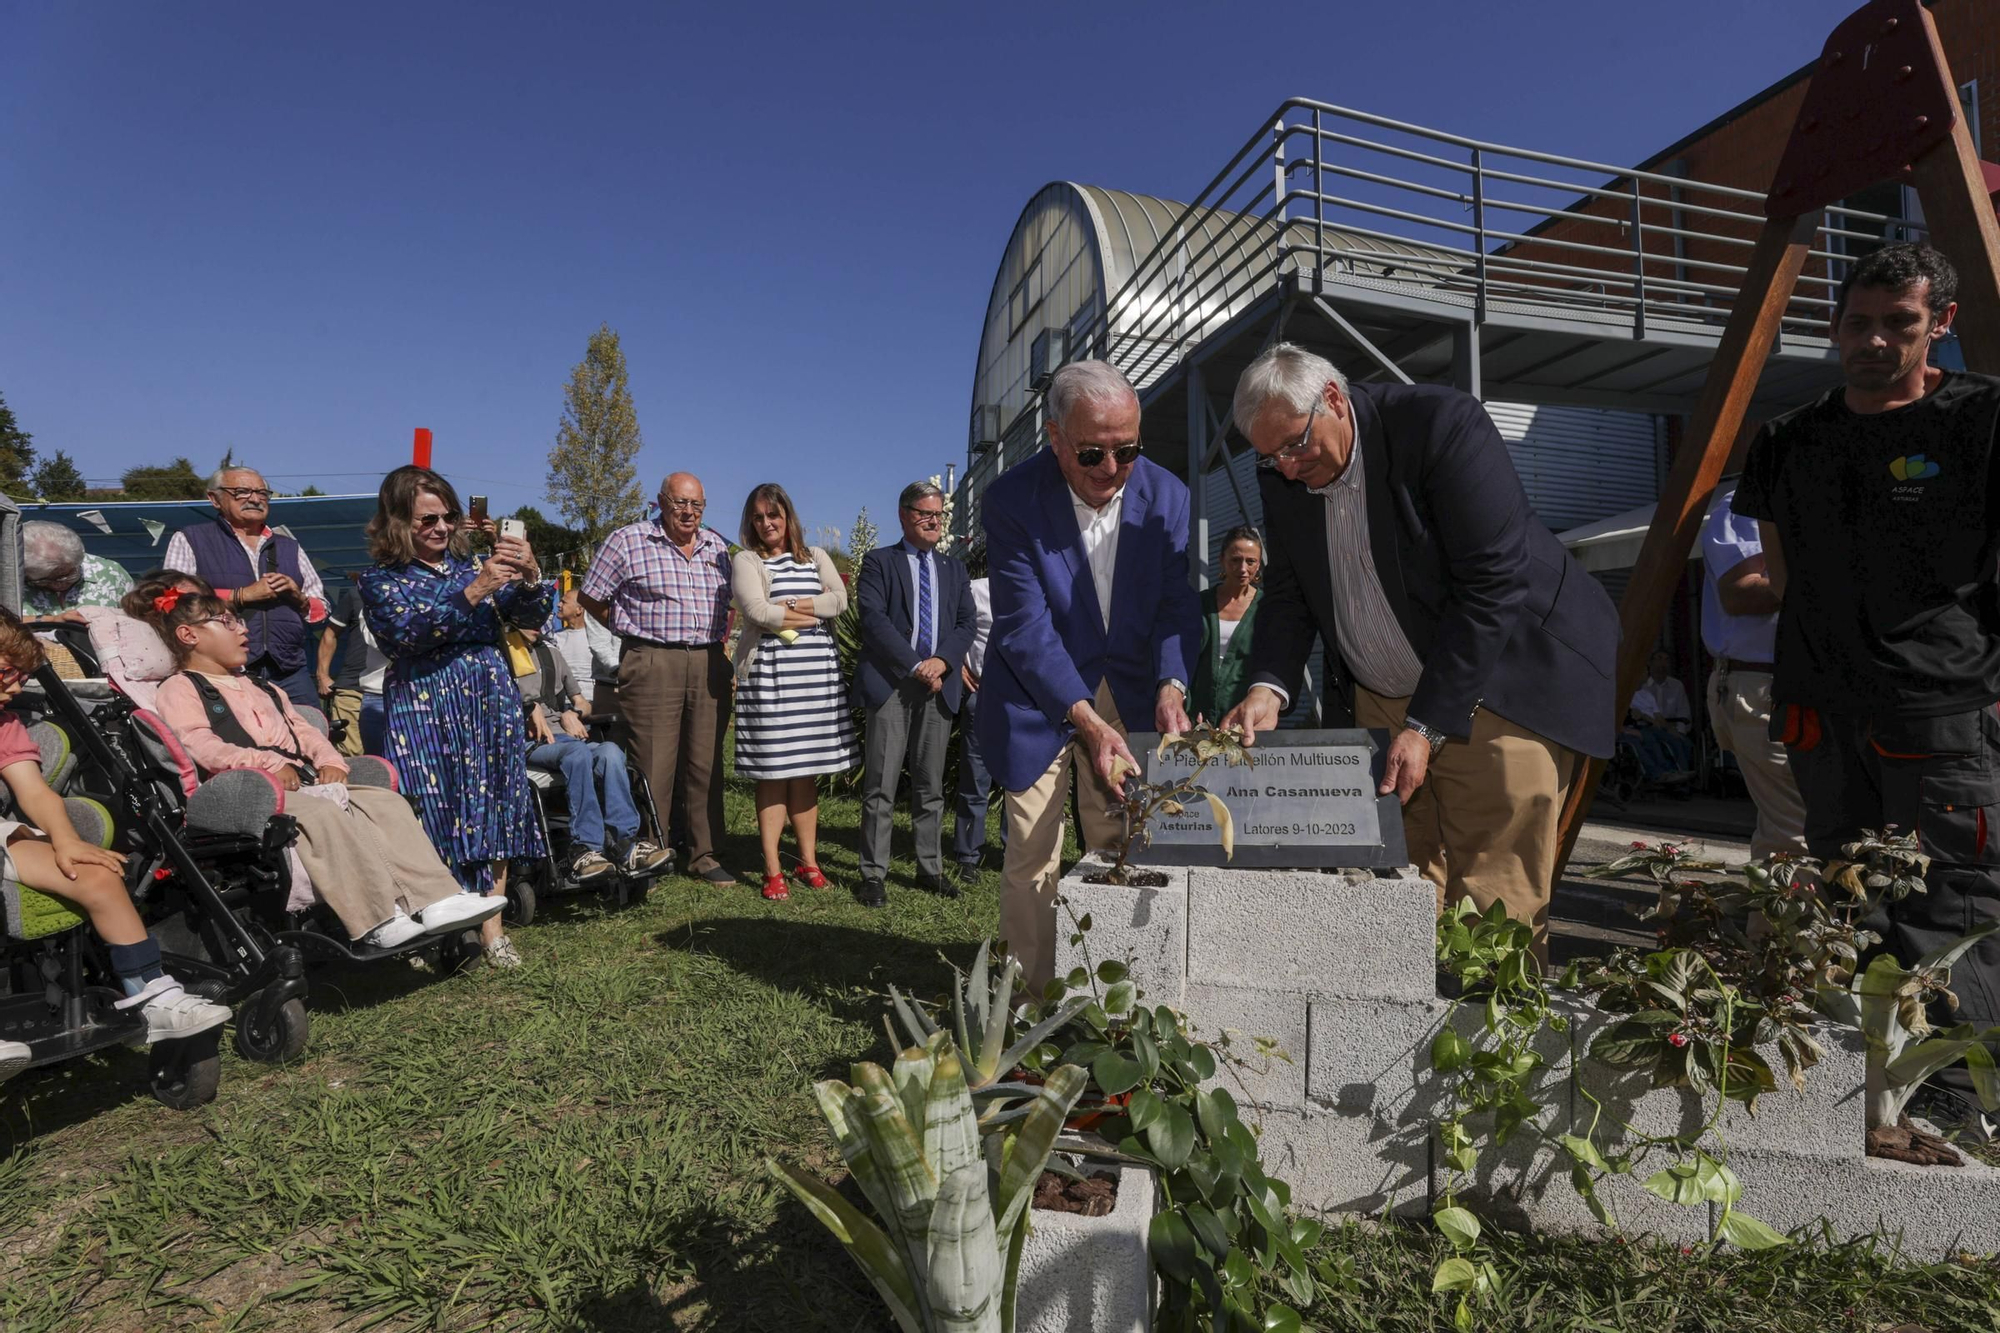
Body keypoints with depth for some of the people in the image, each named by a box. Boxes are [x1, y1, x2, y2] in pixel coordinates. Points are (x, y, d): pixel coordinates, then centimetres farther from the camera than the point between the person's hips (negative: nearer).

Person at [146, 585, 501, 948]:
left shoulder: (259, 687, 34)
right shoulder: (179, 688, 8)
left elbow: (301, 727, 25)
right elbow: (202, 746, -9)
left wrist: (329, 759, 4)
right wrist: (270, 764, -21)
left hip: (305, 784, 8)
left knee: (387, 802, -14)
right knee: (324, 815, -35)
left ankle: (434, 901, -25)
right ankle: (377, 922, -37)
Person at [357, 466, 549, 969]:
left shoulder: (471, 563, 12)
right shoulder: (380, 579, 3)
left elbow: (530, 616, 6)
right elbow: (407, 632, -14)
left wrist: (530, 576, -15)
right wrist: (473, 592, -23)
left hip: (491, 704, 3)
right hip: (425, 712, -3)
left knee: (494, 813, 3)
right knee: (438, 816, -4)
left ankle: (491, 929, 9)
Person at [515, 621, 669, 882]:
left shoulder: (550, 652, 28)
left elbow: (582, 703, 29)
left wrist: (572, 713, 9)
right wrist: (531, 709, -9)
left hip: (561, 736, 5)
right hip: (527, 743, -4)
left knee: (610, 752, -30)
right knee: (577, 751, -38)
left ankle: (624, 845, -38)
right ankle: (585, 847, -41)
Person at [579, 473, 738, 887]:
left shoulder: (717, 546, 14)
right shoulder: (627, 541, 0)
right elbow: (590, 597, 4)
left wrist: (716, 636, 10)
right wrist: (637, 632, 5)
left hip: (708, 665, 4)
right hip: (652, 664, -4)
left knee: (706, 764, 7)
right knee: (653, 767, -4)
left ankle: (705, 856, 17)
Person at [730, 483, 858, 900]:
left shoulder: (815, 557, 17)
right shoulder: (746, 561, 6)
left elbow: (839, 599, 1)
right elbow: (757, 611, -11)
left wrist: (790, 608, -10)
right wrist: (816, 614, -2)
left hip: (818, 673, 4)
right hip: (769, 673, -3)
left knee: (808, 771, 8)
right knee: (773, 772, -3)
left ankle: (808, 861, 16)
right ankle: (773, 870, 4)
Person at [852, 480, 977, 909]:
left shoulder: (953, 569, 19)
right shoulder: (879, 562, 5)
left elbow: (966, 623, 11)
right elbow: (873, 619, -7)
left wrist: (941, 661, -8)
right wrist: (915, 666, -12)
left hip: (938, 685, 4)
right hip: (890, 683, -4)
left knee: (931, 785, 9)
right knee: (881, 786, -3)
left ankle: (930, 870, 18)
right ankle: (874, 875, 4)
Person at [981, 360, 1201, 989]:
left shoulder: (1166, 494, -6)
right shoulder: (1012, 498, -17)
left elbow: (1177, 604, -4)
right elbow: (1025, 625, -21)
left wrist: (1171, 686, -22)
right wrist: (1086, 720, -29)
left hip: (1130, 694, 3)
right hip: (1039, 694, -3)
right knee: (1032, 855, 0)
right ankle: (1034, 1000, 15)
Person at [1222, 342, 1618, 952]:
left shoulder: (1442, 422, -19)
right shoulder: (1281, 475, -2)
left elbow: (1492, 587, -22)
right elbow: (1288, 592, 5)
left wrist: (1425, 727, -23)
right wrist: (1269, 688, -14)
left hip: (1496, 685, -5)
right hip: (1379, 698, 5)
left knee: (1496, 907, -4)